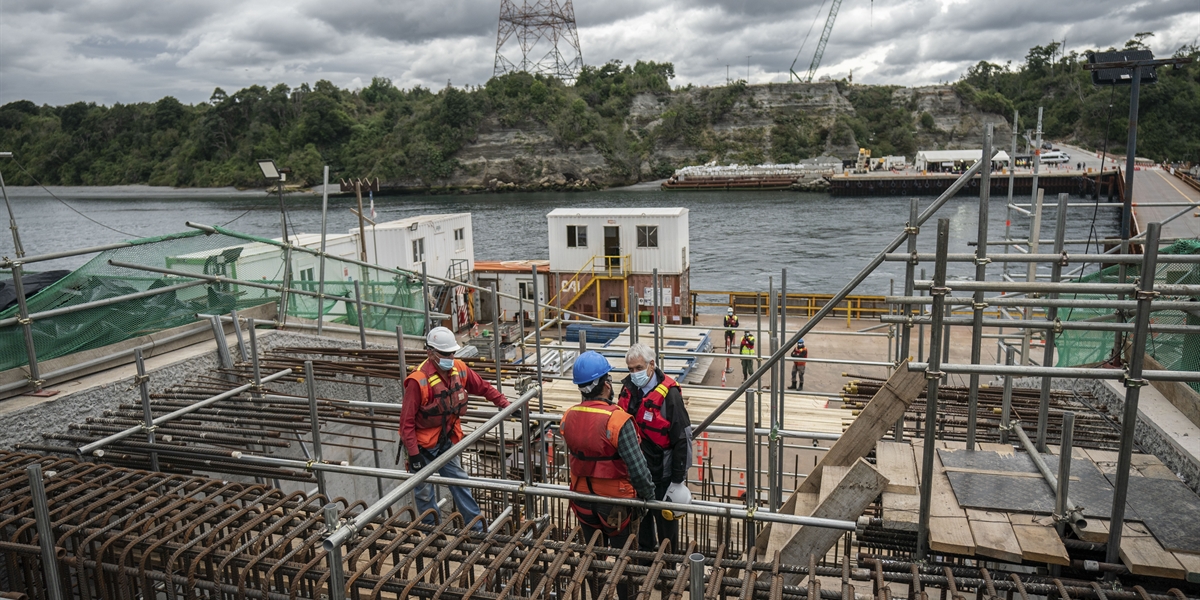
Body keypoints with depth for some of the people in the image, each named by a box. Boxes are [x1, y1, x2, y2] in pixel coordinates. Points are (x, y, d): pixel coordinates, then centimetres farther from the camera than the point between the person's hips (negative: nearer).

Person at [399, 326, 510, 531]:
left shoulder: (459, 369, -8)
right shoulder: (418, 381, -26)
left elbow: (483, 387, 7)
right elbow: (407, 420, -22)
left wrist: (505, 404, 1)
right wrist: (413, 453, -21)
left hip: (446, 441, 6)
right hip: (423, 445, -6)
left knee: (460, 482, 10)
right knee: (424, 492, 7)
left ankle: (477, 528, 18)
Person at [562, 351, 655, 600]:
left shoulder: (568, 417, -10)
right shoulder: (618, 420, -27)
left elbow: (571, 458, 2)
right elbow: (637, 468, -24)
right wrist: (648, 495, -7)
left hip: (583, 499, 5)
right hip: (616, 503, -5)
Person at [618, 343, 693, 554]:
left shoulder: (668, 394, -22)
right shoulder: (628, 389, -3)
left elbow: (682, 439, -19)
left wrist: (678, 479, -17)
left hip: (662, 474, -6)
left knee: (666, 521, 13)